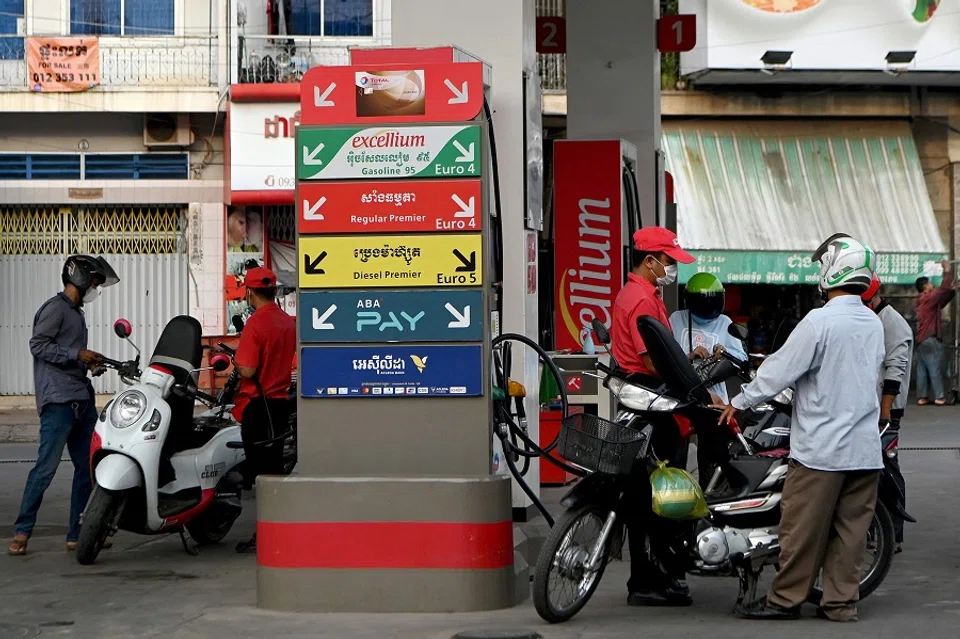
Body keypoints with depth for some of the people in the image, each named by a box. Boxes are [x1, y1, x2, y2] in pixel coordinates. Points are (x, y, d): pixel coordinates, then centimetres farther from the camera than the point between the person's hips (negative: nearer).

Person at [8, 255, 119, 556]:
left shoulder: (76, 313, 23)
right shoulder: (56, 307, -5)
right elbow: (38, 345, -15)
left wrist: (90, 364, 9)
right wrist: (78, 355, -17)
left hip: (82, 399, 10)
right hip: (58, 399, -10)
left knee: (88, 466, 8)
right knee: (46, 466, -11)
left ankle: (77, 534, 13)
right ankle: (22, 532, -5)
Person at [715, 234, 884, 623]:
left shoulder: (820, 322, -15)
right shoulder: (874, 324, 8)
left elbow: (781, 370, -12)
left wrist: (739, 402, 1)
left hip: (822, 448, -7)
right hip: (865, 448, 7)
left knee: (803, 526, 1)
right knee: (850, 526, 8)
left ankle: (785, 598, 9)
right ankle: (841, 601, 11)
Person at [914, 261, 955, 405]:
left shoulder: (922, 301, 17)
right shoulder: (929, 298, -10)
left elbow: (942, 302, 25)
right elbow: (943, 288, -16)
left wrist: (952, 290, 18)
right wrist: (947, 271, -6)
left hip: (921, 340, 9)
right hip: (931, 339, -9)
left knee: (922, 370, 5)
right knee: (935, 369, -7)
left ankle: (922, 397, 4)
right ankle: (939, 397, -7)